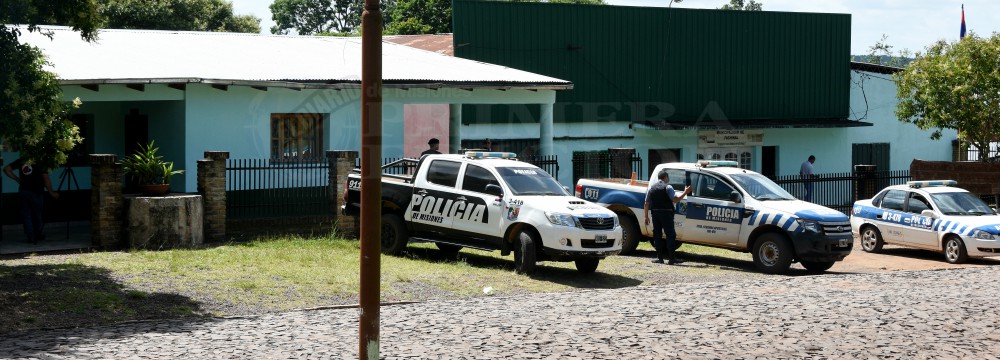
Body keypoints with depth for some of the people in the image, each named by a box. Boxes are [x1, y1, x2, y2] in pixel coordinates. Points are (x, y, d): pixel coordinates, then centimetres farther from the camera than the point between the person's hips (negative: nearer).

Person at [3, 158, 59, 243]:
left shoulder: (21, 160, 5)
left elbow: (6, 169, 6)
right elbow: (46, 178, -14)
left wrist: (17, 179, 13)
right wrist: (51, 193, -6)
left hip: (23, 191, 3)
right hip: (35, 192, -3)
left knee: (27, 215, 9)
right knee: (37, 215, 14)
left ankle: (30, 237, 4)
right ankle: (37, 235, 25)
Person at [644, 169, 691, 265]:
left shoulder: (651, 188, 10)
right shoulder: (667, 187, -6)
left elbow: (646, 204, 8)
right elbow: (675, 199, -16)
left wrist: (646, 217, 12)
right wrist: (685, 192, -6)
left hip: (655, 214, 5)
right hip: (666, 214, -5)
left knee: (657, 234, 9)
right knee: (670, 235, -2)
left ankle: (659, 257, 6)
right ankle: (671, 258, -7)